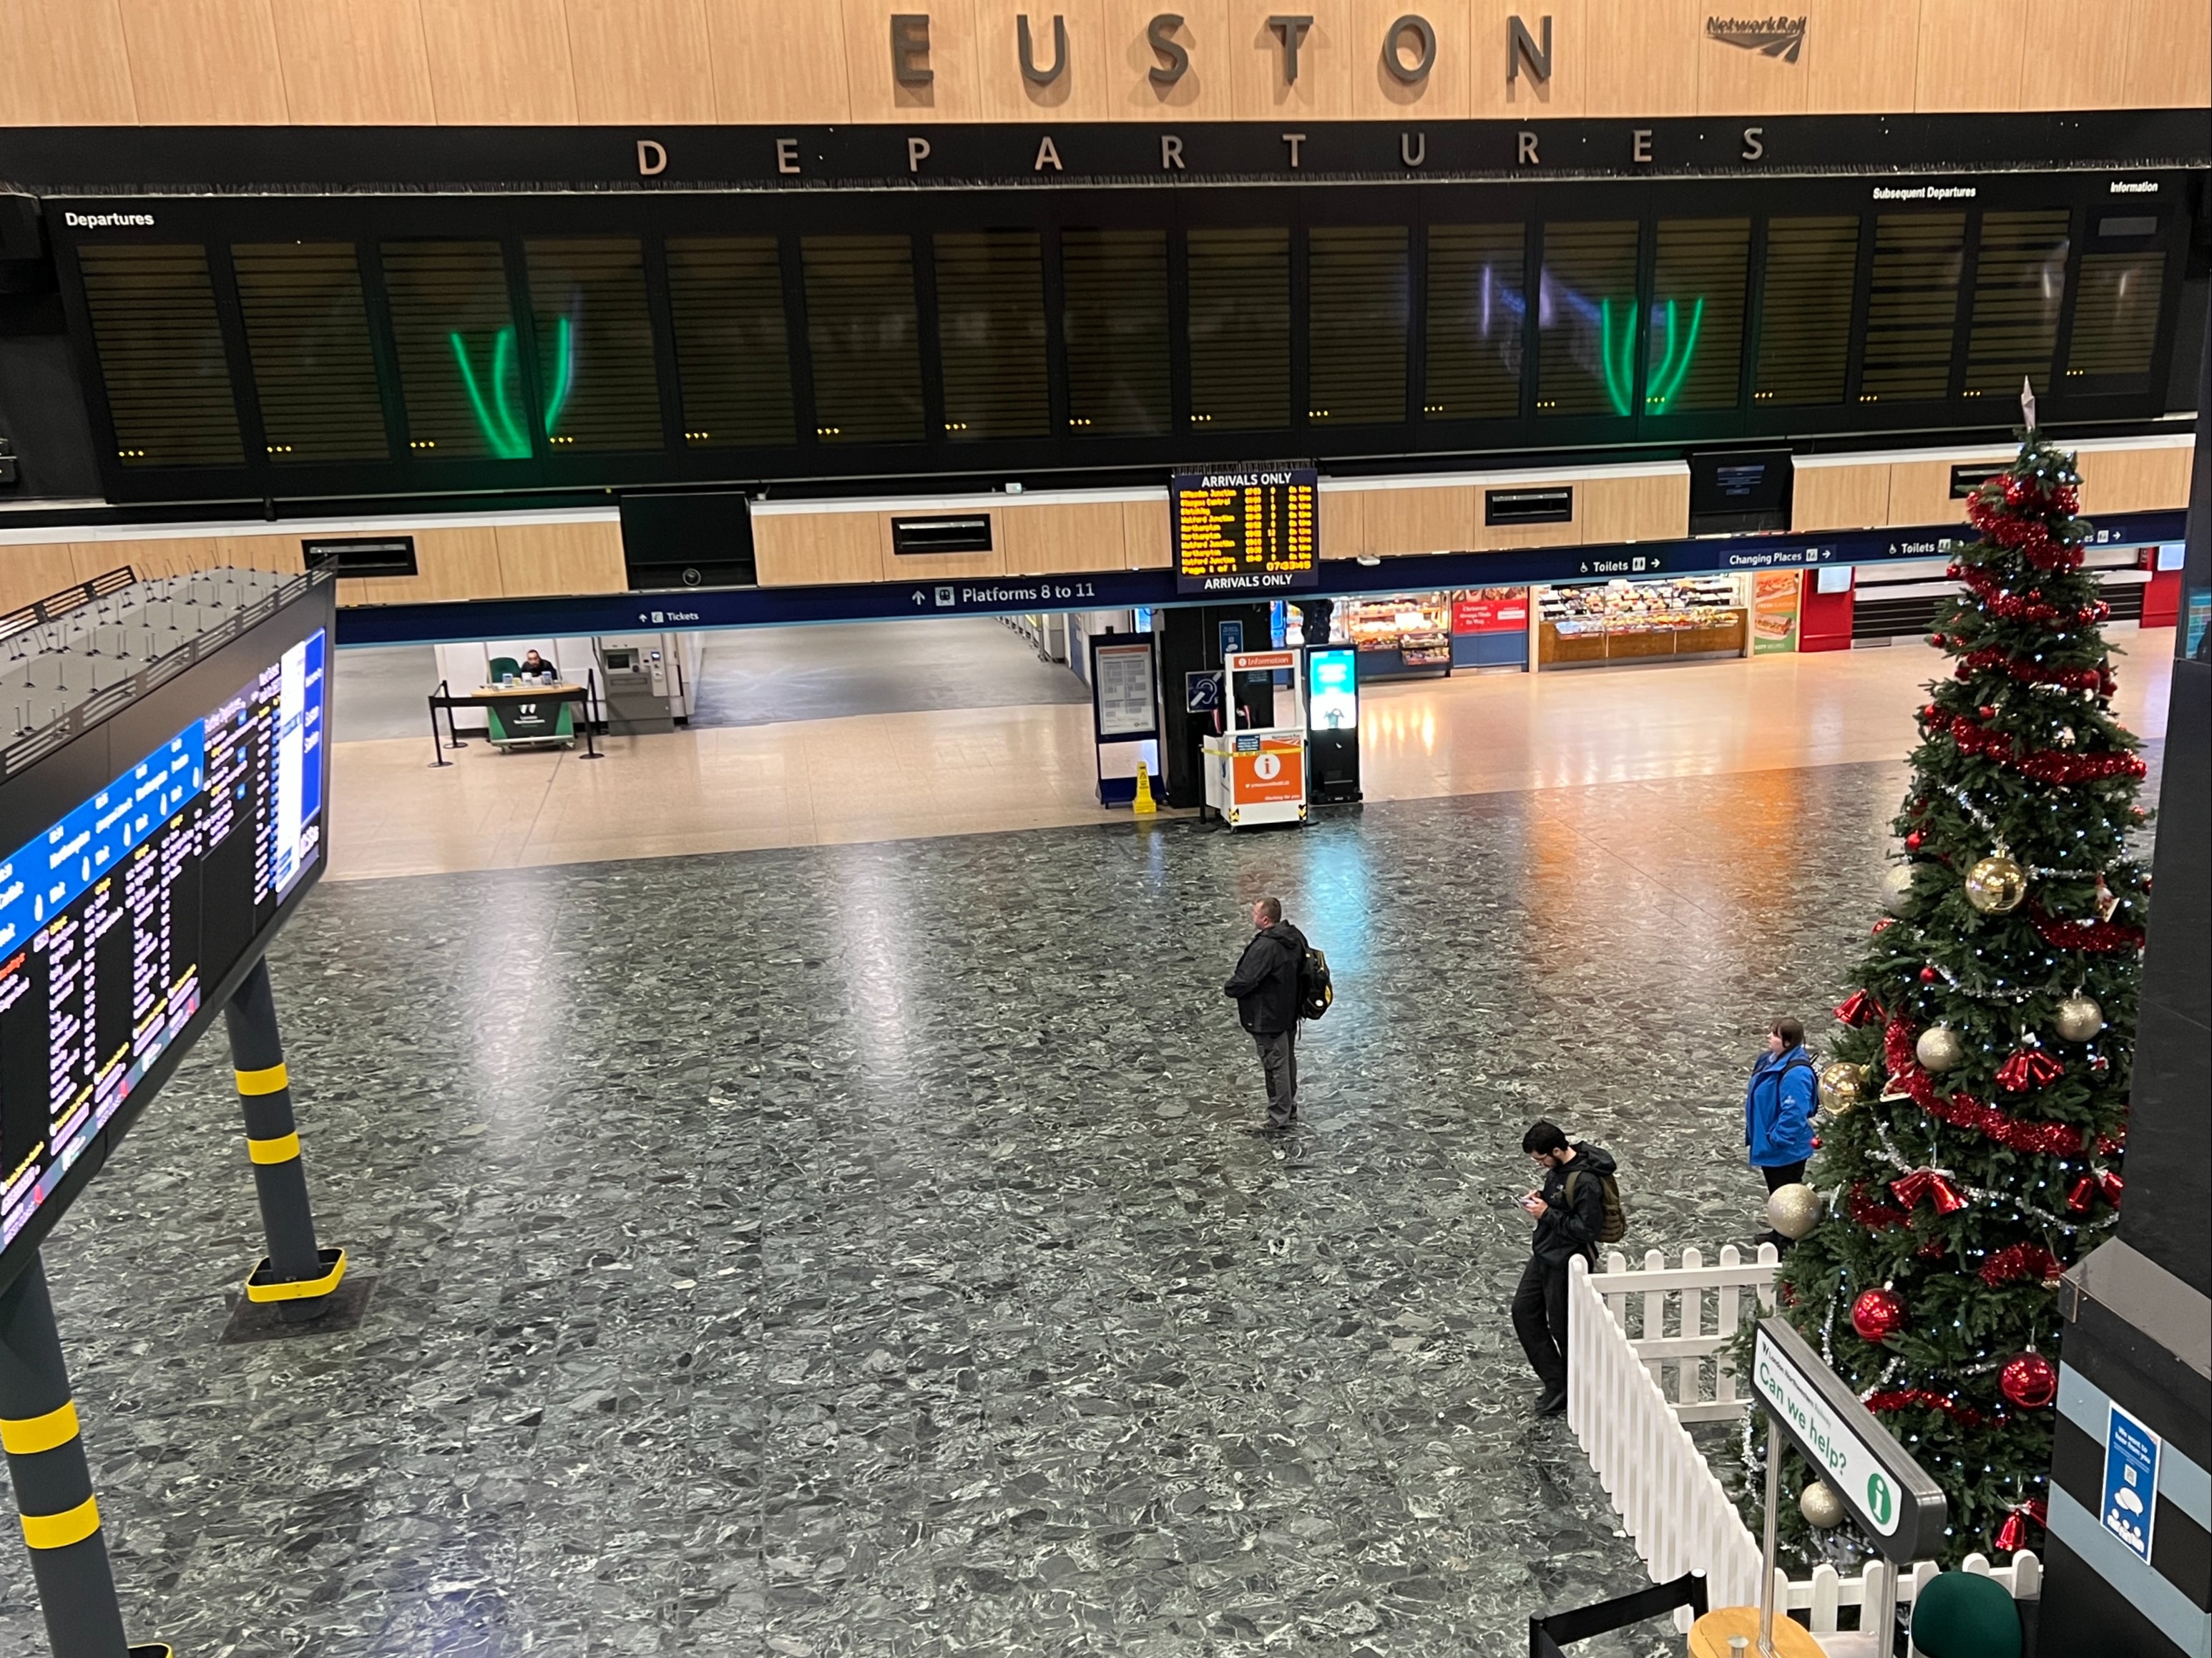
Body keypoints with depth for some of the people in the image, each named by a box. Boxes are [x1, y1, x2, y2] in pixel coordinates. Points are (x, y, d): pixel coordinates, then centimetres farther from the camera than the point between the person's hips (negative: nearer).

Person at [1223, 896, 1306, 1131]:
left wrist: (1228, 988, -7)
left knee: (1275, 1065, 2)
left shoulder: (1264, 947, -28)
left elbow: (1244, 980, -28)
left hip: (1268, 1018, -9)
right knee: (1288, 1061, 21)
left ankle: (1279, 1118, 13)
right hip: (1290, 1012, 9)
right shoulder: (1295, 937, 0)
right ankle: (1290, 1109, 35)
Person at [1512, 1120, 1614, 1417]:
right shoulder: (1558, 1168, 1)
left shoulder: (1585, 1181, -27)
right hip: (1544, 1254, 10)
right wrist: (1541, 1197, -2)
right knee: (1523, 1311, 13)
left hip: (1566, 1262, -10)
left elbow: (1588, 1229, -27)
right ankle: (1556, 1383, 20)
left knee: (1563, 1328, 5)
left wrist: (1547, 1214, -23)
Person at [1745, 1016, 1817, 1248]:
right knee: (1775, 1192, 24)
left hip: (1786, 1149, -10)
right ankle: (1779, 1235, 41)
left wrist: (1776, 1139, -25)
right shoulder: (1771, 1060, 2)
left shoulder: (1795, 1073, -29)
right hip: (1770, 1144, 10)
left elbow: (1794, 1112, -31)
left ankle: (1788, 1244, 18)